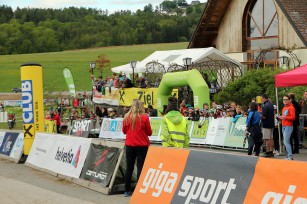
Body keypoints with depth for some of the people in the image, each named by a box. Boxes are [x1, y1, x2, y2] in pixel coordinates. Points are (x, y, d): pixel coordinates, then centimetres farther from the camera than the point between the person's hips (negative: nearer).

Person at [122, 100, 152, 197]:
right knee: (140, 167, 2)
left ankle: (127, 191, 16)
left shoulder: (127, 117, -3)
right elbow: (149, 133, -1)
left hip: (129, 145, 3)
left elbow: (124, 131, 10)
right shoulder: (144, 117, -10)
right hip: (142, 146, -3)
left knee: (129, 167, 11)